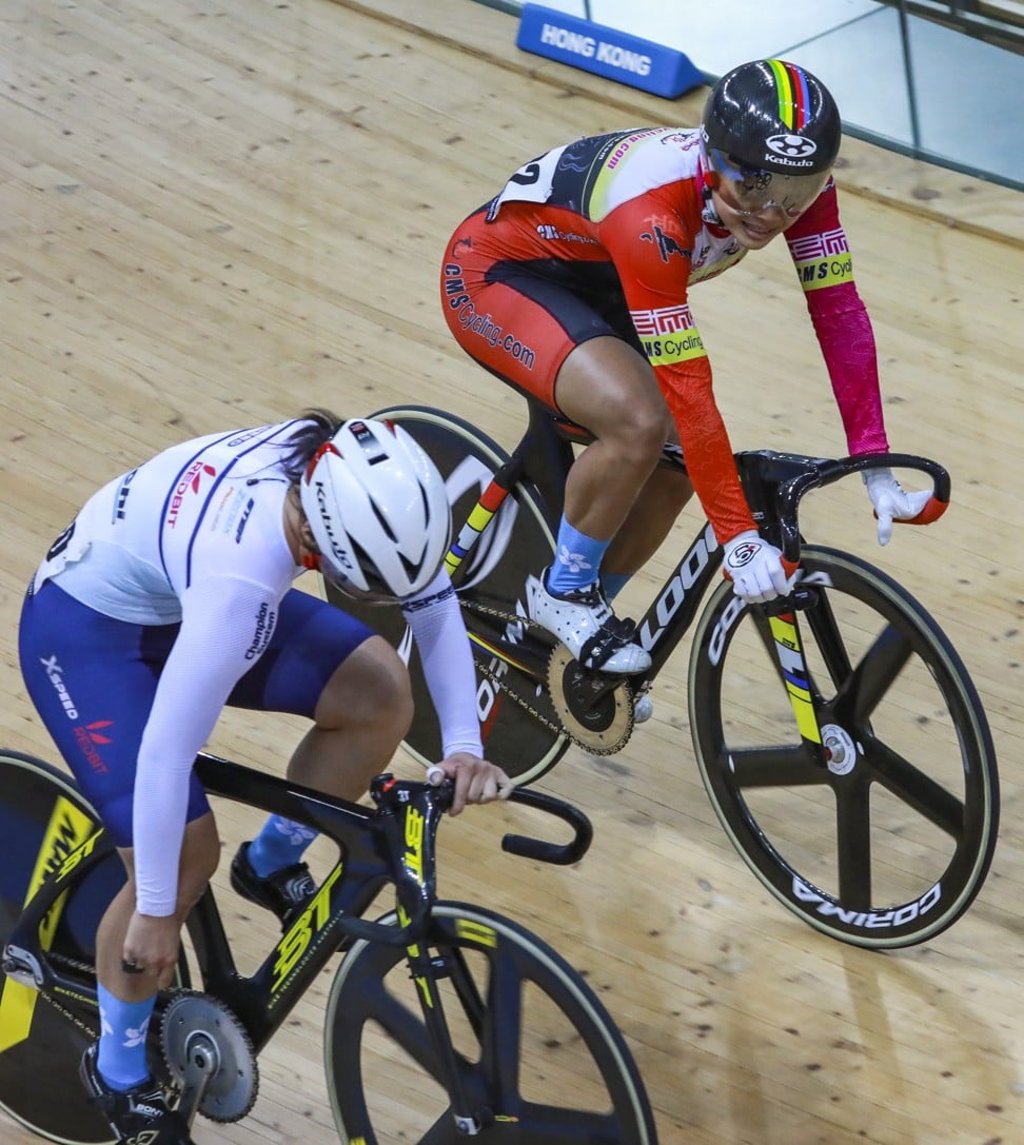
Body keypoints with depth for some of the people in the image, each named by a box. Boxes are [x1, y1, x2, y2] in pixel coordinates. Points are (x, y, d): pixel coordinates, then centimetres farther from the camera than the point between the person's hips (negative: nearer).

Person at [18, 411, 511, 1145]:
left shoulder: (357, 475, -24)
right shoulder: (240, 575, -41)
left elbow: (435, 606, -8)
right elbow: (166, 752, -36)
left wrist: (464, 746, -19)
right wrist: (154, 914, -27)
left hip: (177, 595, 7)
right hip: (83, 624, -6)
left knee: (383, 694, -10)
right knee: (186, 858, -15)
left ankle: (272, 865, 14)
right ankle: (118, 1071, 10)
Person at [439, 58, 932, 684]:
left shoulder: (796, 181, -22)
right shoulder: (653, 214, -40)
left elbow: (840, 311, -17)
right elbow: (688, 388, -39)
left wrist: (876, 470, -21)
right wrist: (739, 538, -37)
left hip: (590, 282, 7)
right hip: (495, 275, -7)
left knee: (679, 463, -5)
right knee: (641, 425, -29)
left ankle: (582, 611, 20)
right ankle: (564, 594, -4)